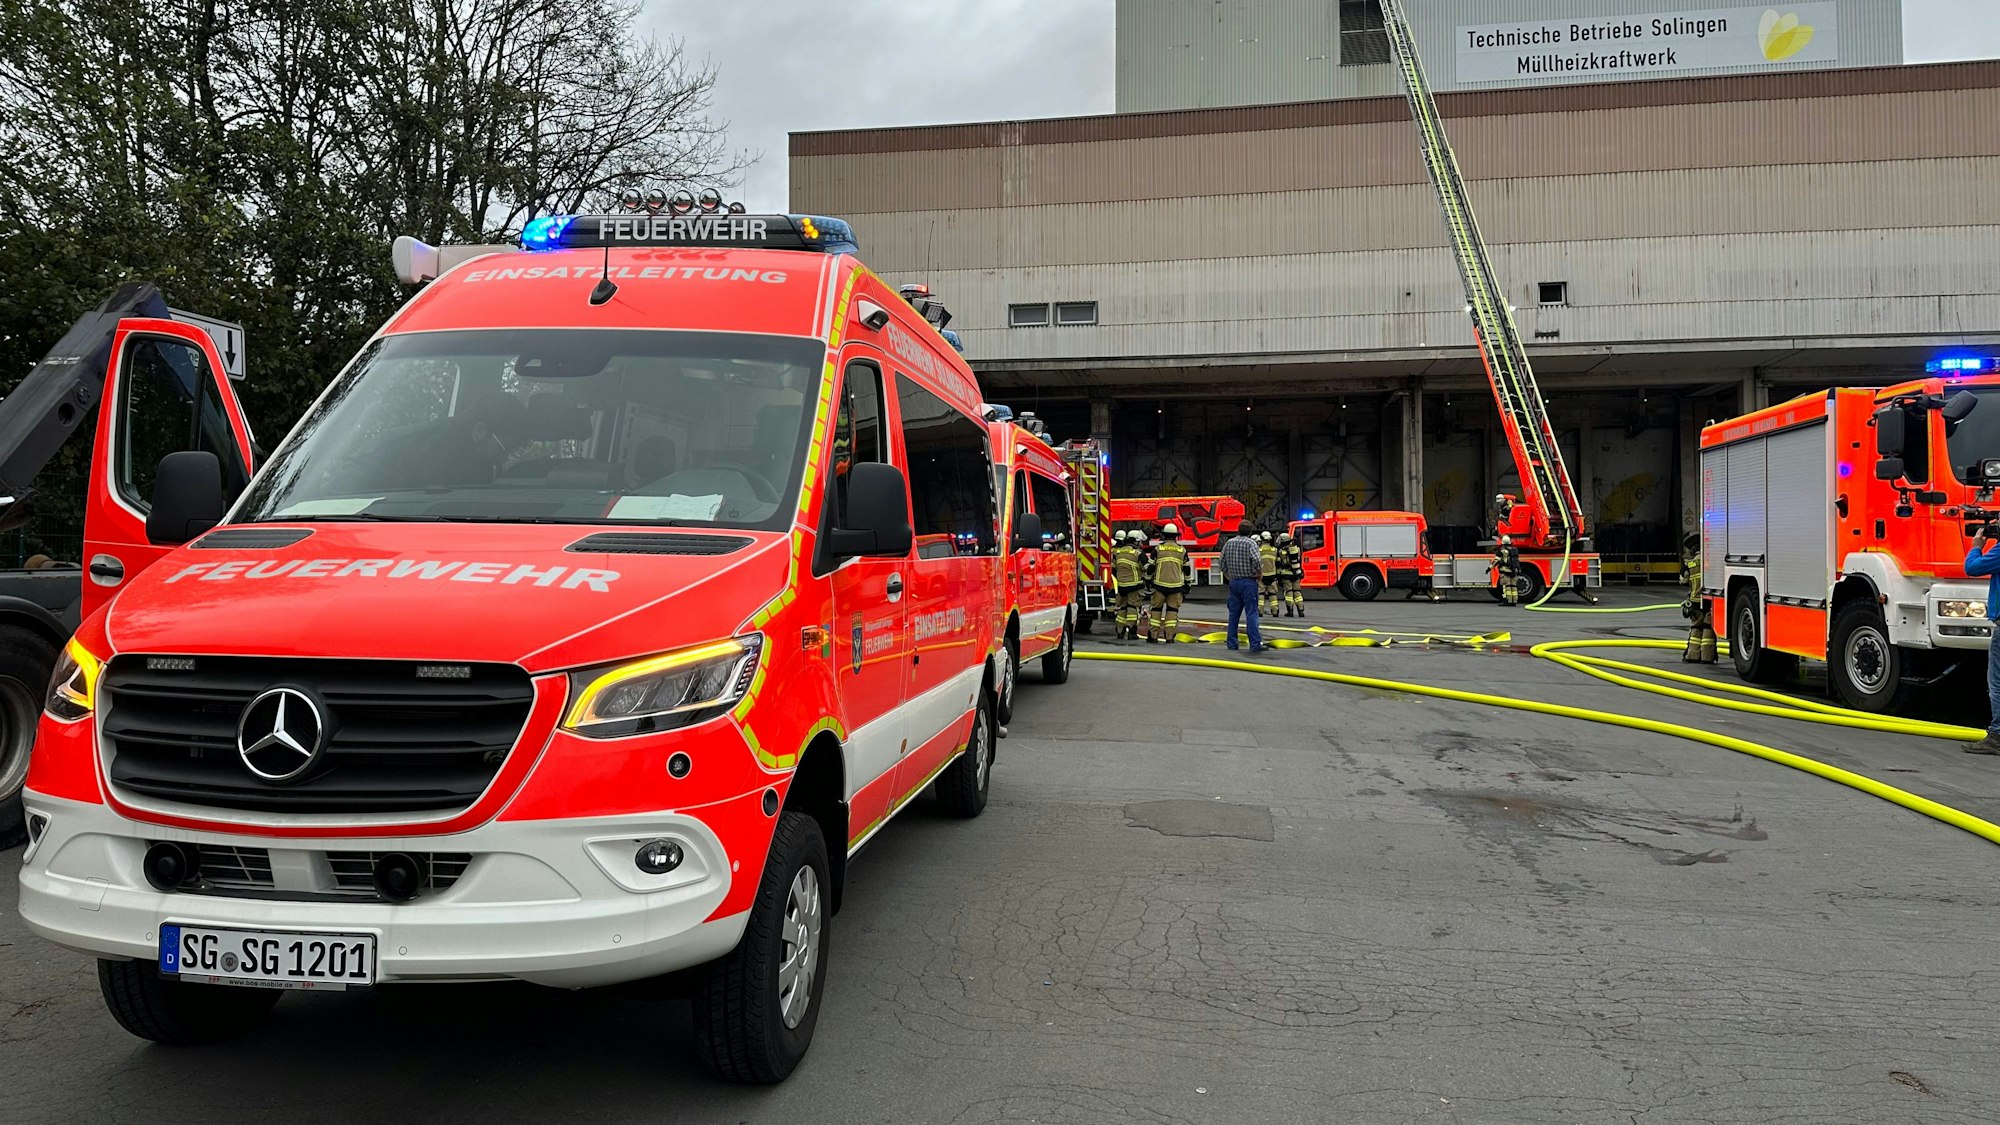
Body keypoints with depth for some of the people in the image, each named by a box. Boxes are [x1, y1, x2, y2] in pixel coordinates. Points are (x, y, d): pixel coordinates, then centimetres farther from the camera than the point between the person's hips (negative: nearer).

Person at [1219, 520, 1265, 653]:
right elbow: (1256, 561, -22)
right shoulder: (1251, 543, -8)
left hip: (1233, 582, 5)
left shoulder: (1229, 543, 8)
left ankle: (1232, 644, 11)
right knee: (1251, 613, -6)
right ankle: (1255, 644, -10)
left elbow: (1222, 563, 9)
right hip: (1248, 582, -5)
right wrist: (1259, 574, -5)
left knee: (1233, 613, 10)